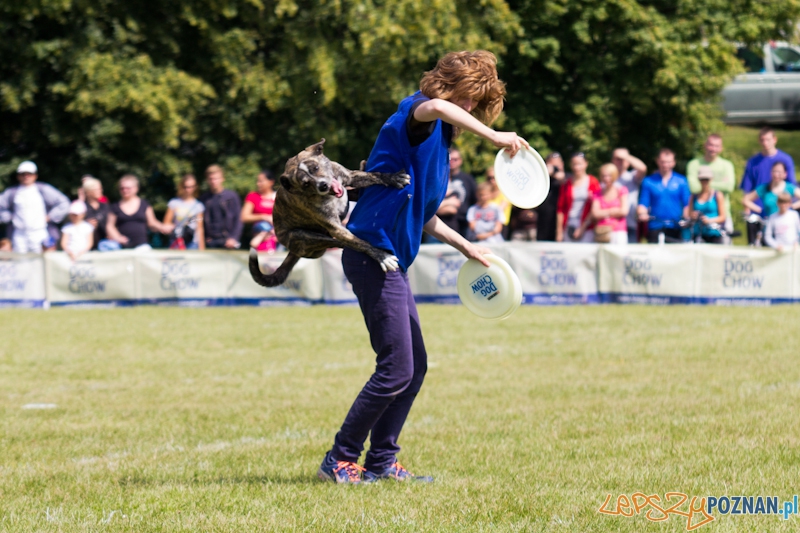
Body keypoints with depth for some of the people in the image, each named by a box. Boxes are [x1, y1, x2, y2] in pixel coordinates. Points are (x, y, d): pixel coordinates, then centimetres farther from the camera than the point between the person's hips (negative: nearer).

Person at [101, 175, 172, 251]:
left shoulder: (144, 205, 13)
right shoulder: (115, 207, 12)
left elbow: (152, 223, 16)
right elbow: (109, 226, 8)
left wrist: (162, 228, -4)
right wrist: (117, 237, -10)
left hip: (141, 245, 0)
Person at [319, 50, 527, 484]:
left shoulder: (439, 139, 21)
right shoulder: (415, 115, -8)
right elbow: (434, 107, -37)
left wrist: (465, 246, 24)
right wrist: (493, 136, -35)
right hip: (372, 251, -10)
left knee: (414, 366, 12)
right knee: (396, 369, -9)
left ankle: (381, 462, 18)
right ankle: (340, 460, 0)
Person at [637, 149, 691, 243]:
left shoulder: (681, 181, 8)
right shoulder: (649, 182, 7)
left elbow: (686, 204, 5)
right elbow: (643, 204, 4)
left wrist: (686, 217, -13)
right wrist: (642, 214, -17)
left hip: (675, 228, 1)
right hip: (655, 228, -1)